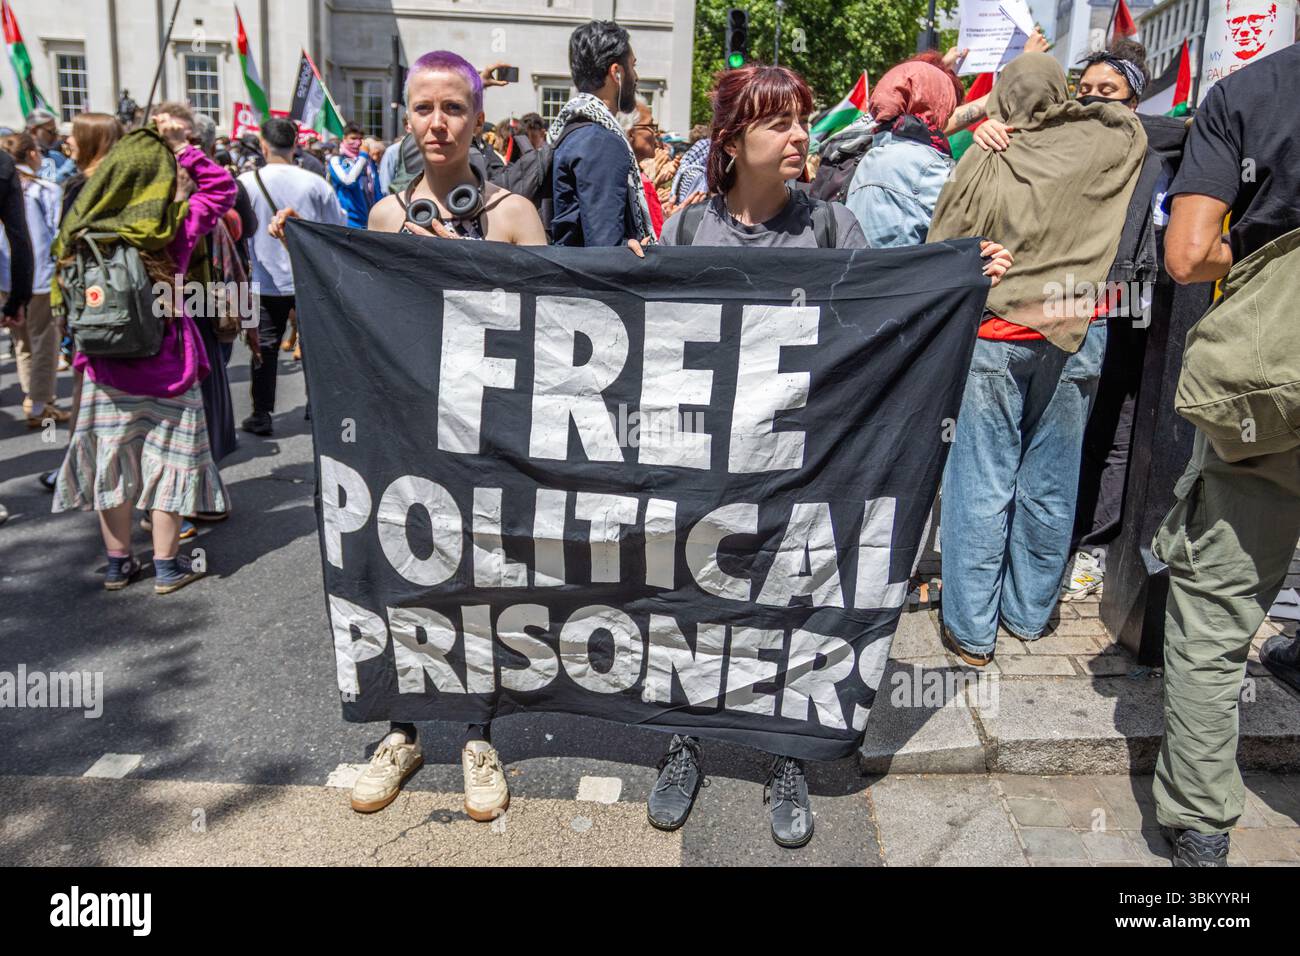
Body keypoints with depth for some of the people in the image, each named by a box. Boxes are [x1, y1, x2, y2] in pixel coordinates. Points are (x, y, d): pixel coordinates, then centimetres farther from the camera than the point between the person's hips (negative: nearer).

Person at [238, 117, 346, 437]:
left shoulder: (247, 183, -10)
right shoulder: (314, 183, -8)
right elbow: (339, 225, 2)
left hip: (267, 282, -1)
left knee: (265, 348, 7)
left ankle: (262, 416, 11)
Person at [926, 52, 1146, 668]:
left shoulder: (985, 163, -5)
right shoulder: (1106, 144, 1)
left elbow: (941, 252, -1)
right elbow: (1131, 119, 23)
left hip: (995, 337, -2)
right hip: (1074, 336, 3)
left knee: (982, 483, 2)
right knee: (1049, 482, 11)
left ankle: (971, 629, 8)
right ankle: (1029, 613, 26)